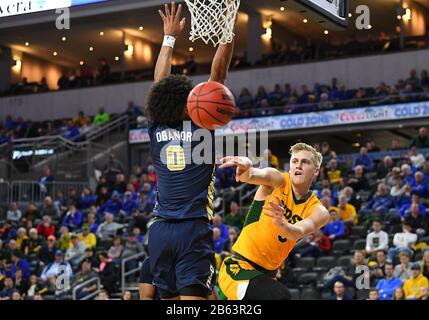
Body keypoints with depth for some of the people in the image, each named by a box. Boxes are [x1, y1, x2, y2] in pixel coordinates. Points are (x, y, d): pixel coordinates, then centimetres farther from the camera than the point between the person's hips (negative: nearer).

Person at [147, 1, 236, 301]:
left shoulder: (157, 129, 8)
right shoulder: (202, 126, -3)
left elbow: (161, 81, 21)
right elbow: (218, 72, -2)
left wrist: (170, 36, 31)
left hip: (160, 230, 5)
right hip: (193, 230, -5)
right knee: (193, 299, -11)